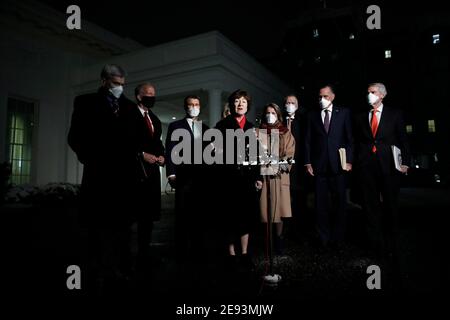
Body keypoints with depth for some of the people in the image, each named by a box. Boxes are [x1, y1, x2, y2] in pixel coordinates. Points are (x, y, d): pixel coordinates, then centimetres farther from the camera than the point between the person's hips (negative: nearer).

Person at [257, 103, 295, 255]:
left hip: (279, 175, -1)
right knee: (264, 207, 0)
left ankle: (278, 240, 10)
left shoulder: (286, 133, 10)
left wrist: (280, 167, -11)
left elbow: (289, 154, 3)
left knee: (278, 208, -2)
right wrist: (258, 166, -8)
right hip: (263, 174, 1)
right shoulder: (258, 133, 13)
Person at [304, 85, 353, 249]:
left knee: (339, 201, 5)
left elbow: (349, 138, 4)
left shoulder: (343, 112, 7)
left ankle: (338, 237, 16)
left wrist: (349, 161, -4)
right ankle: (323, 237, 14)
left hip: (338, 164, 0)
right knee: (321, 203, 4)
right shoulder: (312, 115, 10)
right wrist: (308, 162, 0)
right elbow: (308, 141, 7)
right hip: (319, 165, 1)